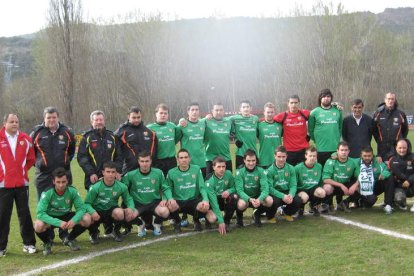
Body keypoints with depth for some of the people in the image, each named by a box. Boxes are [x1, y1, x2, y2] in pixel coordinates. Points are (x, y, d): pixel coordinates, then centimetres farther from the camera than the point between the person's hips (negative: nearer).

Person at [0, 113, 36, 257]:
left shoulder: (25, 139, 4)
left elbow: (31, 159, 13)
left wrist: (21, 170, 7)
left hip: (22, 183, 2)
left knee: (24, 213, 7)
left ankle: (29, 243, 15)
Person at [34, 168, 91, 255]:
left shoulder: (72, 191, -18)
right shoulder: (47, 193, -25)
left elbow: (81, 208, -16)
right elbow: (40, 213, -32)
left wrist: (74, 220, -38)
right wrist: (59, 223, -43)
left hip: (66, 216, 3)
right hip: (51, 218, -3)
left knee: (87, 219, -22)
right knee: (39, 225, -36)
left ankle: (69, 239, 7)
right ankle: (47, 242, 1)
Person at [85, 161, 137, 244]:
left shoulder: (121, 187, -11)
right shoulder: (95, 187, -17)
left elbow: (128, 199, 4)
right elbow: (87, 203, -12)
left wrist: (130, 208, -18)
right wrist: (92, 212, -33)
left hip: (112, 210, 1)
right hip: (98, 211, -1)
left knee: (119, 212, -36)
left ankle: (116, 231, 1)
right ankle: (94, 232, 6)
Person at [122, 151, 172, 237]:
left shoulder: (158, 173, -1)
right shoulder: (130, 175, -4)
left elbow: (166, 188, 2)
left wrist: (166, 199, -16)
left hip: (154, 202, 0)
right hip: (138, 204, 0)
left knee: (165, 212, -32)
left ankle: (157, 225, 8)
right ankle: (140, 226, 10)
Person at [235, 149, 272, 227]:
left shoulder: (261, 171, -8)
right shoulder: (240, 172, -13)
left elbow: (265, 188, -17)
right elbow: (239, 190, -20)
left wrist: (259, 199, -38)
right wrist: (250, 199, -39)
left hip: (257, 197, 2)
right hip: (244, 197, -2)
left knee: (269, 201, -28)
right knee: (241, 204, -37)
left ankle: (257, 214, 5)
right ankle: (239, 216, 2)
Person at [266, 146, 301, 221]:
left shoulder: (291, 168, 0)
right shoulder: (270, 170, -11)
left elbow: (293, 185, -4)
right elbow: (270, 188, -18)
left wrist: (291, 195, -26)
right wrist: (282, 196, -29)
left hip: (287, 192, 4)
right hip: (275, 193, -4)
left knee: (298, 201, -23)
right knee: (275, 201, -36)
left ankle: (287, 213, 13)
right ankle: (270, 216, 1)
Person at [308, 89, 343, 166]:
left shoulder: (337, 111, 6)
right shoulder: (314, 112, -1)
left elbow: (340, 126, 14)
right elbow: (311, 129, 3)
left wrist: (337, 138, 8)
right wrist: (317, 140, 2)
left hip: (336, 148, 2)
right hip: (321, 149, -2)